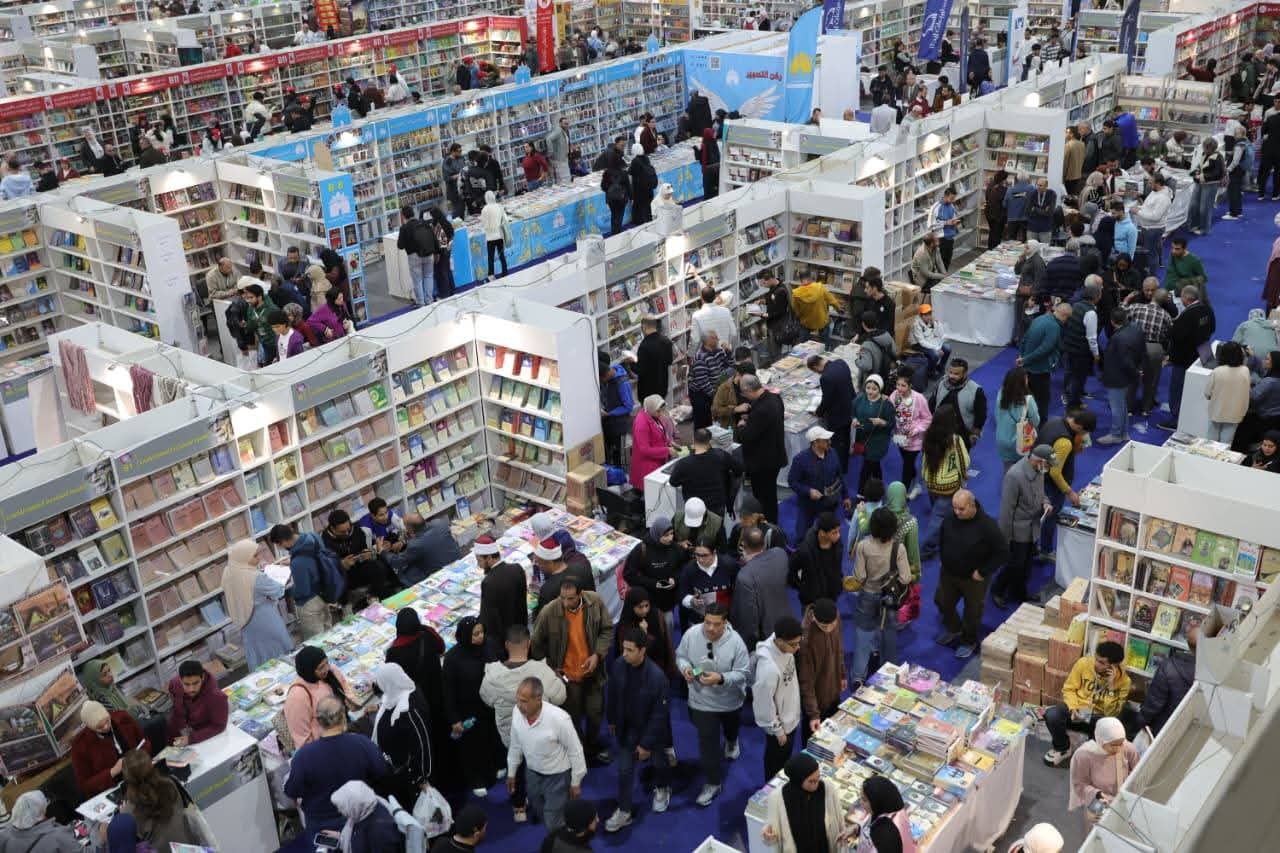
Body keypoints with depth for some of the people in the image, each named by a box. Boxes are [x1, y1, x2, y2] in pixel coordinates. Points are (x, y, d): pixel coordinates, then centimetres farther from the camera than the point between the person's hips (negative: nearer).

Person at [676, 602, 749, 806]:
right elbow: (680, 655, -3)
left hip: (730, 700, 0)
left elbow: (742, 673, -21)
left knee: (731, 728, 32)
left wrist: (720, 679, -37)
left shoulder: (735, 641, -27)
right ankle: (712, 783, 21)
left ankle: (731, 741, 68)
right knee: (707, 742, 3)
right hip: (702, 701, 0)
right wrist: (685, 667, -26)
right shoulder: (691, 634, -21)